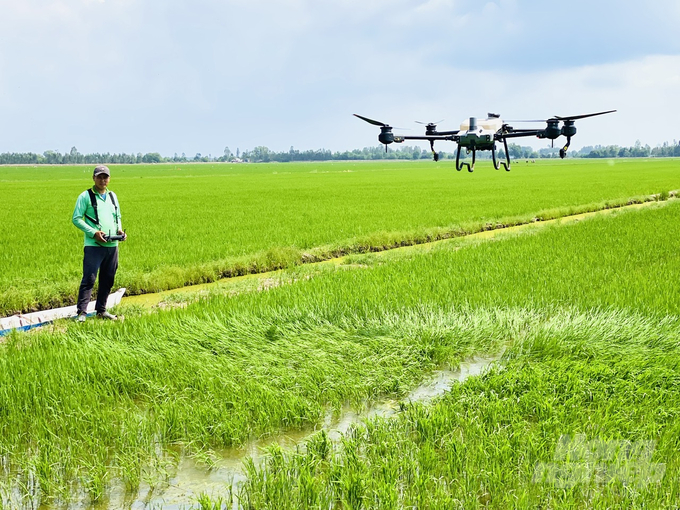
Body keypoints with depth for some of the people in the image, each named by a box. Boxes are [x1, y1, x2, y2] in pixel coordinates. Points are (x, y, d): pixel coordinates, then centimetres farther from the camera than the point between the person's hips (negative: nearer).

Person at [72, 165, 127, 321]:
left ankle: (101, 310, 21)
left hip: (112, 245, 6)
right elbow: (76, 219, -5)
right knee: (89, 279, -10)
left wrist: (119, 229, 5)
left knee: (108, 279, 10)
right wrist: (93, 232, -15)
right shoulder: (86, 196, -2)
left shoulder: (112, 196, 16)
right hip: (93, 245, -6)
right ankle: (82, 312, -7)